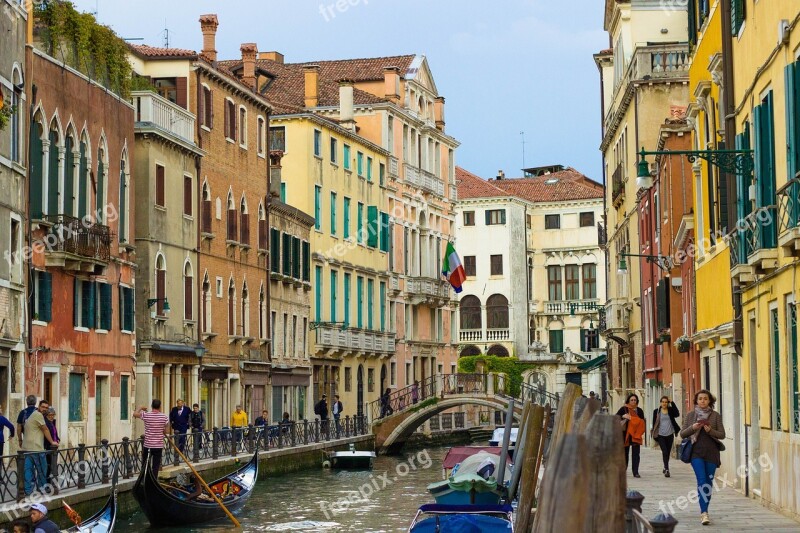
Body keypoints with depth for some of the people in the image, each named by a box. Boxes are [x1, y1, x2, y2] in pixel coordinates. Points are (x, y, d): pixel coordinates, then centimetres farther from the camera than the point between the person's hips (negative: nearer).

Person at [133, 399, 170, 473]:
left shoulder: (146, 415, -8)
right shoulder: (165, 417, -6)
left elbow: (134, 414, 10)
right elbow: (167, 432, -3)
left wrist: (141, 408, 26)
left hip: (147, 445, 0)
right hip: (159, 446, 0)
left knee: (144, 465, 12)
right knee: (156, 466, 4)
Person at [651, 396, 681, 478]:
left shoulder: (671, 410, 4)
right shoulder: (656, 411, 2)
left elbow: (677, 414, -16)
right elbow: (654, 423, 5)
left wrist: (672, 402, -16)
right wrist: (654, 434, 3)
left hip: (670, 434, 2)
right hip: (660, 435, -2)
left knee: (668, 452, 11)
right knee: (664, 452, -14)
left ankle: (665, 468, 29)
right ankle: (667, 469, -19)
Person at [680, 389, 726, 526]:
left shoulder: (715, 415, 6)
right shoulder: (690, 415, 7)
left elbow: (722, 434, 4)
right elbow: (682, 434, 7)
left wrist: (711, 431, -14)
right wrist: (692, 428, -11)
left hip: (711, 452, 1)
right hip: (697, 452, -1)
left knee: (709, 482, 5)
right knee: (702, 480, -14)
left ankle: (704, 511, 19)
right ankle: (704, 513, -19)